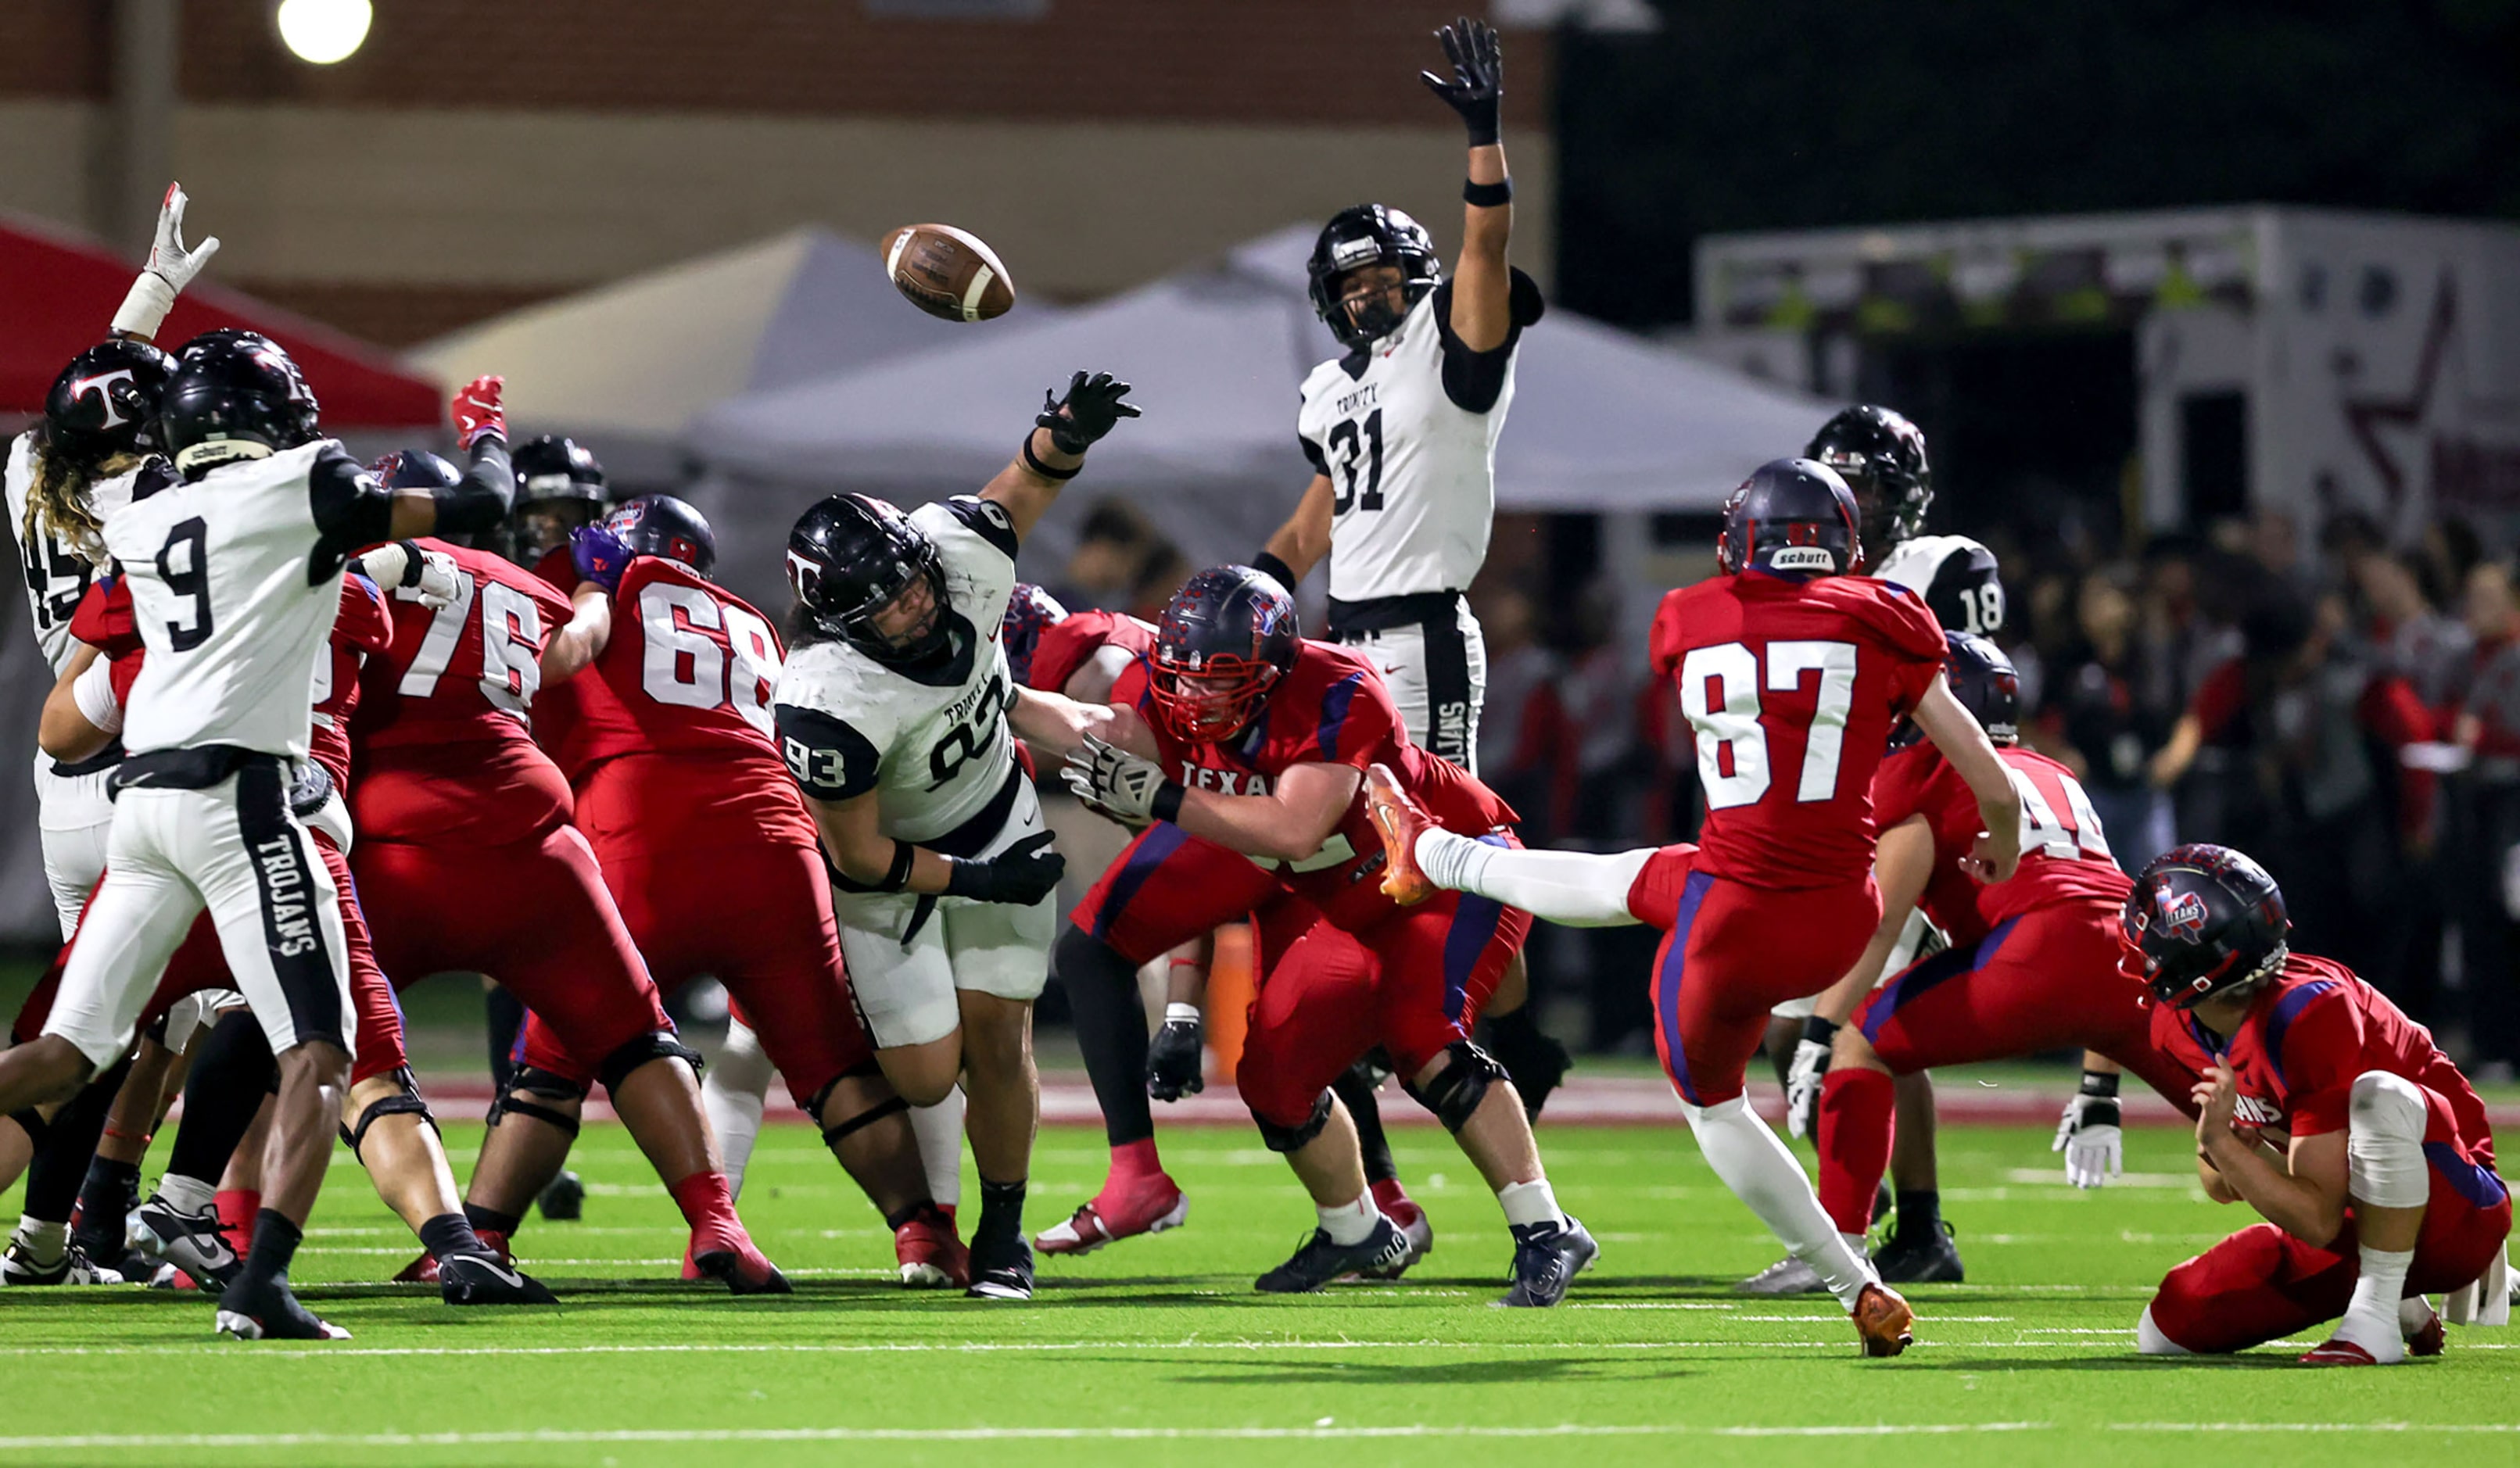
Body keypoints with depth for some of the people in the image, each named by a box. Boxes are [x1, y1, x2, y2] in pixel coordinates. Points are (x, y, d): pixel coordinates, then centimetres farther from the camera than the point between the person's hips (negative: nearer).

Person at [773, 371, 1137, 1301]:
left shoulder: (961, 553, -24)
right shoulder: (830, 702, -38)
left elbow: (1025, 487, -2)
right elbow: (858, 855, -25)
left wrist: (1066, 432, -25)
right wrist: (981, 883, -21)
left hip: (994, 820, 4)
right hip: (890, 862, -4)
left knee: (996, 1043, 0)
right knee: (927, 1075, -10)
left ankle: (1003, 1232, 19)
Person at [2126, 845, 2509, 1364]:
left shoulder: (2306, 1014, -30)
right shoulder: (2181, 1025, -4)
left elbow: (2319, 1222, -30)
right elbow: (2222, 1188, 4)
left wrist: (2222, 1143, -37)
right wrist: (2216, 1160, -18)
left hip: (2456, 1218, -9)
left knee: (2379, 1093, -39)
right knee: (2165, 1331, 0)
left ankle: (2375, 1320, -26)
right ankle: (2404, 1305, 13)